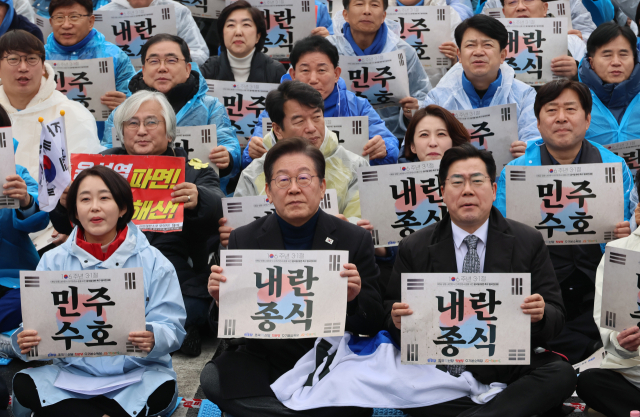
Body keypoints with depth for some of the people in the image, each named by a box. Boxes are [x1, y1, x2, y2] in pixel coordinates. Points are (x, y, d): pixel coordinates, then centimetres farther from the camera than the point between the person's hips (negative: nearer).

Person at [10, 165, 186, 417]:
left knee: (163, 390, -33)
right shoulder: (53, 262, 9)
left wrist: (153, 339, -29)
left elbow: (171, 327, -5)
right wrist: (26, 342, -22)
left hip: (136, 376, -1)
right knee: (24, 385, -26)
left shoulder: (154, 264, 3)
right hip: (71, 372, 2)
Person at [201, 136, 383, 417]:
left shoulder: (355, 241, -3)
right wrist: (222, 300, -20)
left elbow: (373, 325, -1)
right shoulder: (243, 241, 1)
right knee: (213, 378, -28)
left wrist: (353, 299, -23)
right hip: (264, 364, 2)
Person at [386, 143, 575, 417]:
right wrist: (398, 319, -15)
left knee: (561, 373, -29)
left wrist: (540, 314, -20)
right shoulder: (413, 249, 7)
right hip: (436, 372, 0)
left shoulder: (528, 243, 6)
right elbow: (390, 310, 9)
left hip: (508, 371, 0)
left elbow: (556, 316, 4)